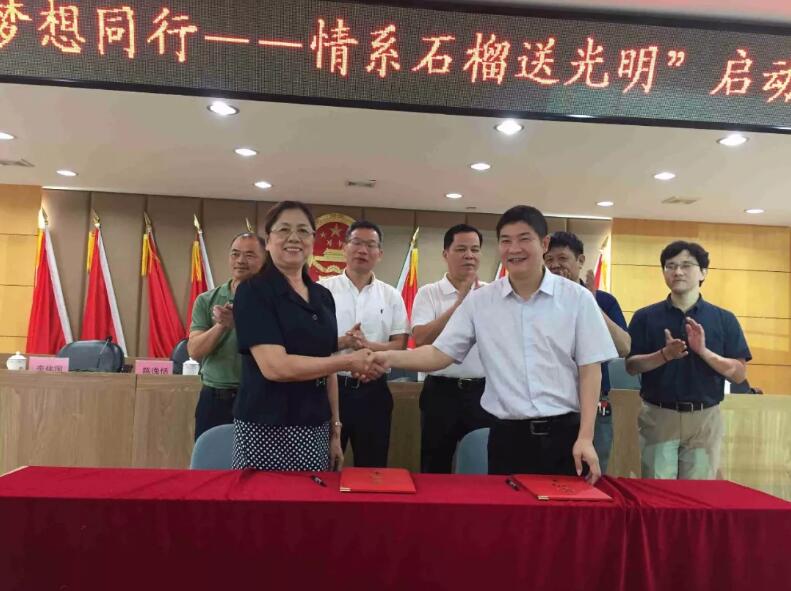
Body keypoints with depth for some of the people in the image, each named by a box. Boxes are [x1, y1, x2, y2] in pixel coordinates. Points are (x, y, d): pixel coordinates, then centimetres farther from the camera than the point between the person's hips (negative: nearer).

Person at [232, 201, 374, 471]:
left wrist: (335, 428, 12)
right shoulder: (253, 291, -9)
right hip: (267, 432, -5)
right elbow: (275, 366, -19)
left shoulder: (323, 297, 10)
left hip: (315, 431, 6)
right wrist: (349, 362, -15)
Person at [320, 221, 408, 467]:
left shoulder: (391, 295, 5)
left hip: (373, 390, 2)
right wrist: (343, 342, -23)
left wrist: (369, 346, -19)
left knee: (373, 467, 14)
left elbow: (400, 345, 0)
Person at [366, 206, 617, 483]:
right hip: (508, 435, 1)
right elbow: (440, 354, 0)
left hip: (564, 432, 0)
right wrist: (390, 357, -17)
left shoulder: (577, 298, -1)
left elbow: (590, 369, -1)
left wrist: (586, 438, -7)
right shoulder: (479, 301, 1)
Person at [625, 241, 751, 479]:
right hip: (658, 416, -1)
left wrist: (703, 351, -16)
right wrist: (665, 355, -19)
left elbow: (739, 374, -1)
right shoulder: (645, 317, 2)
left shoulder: (724, 319, 4)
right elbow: (631, 365, -2)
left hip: (705, 418, 1)